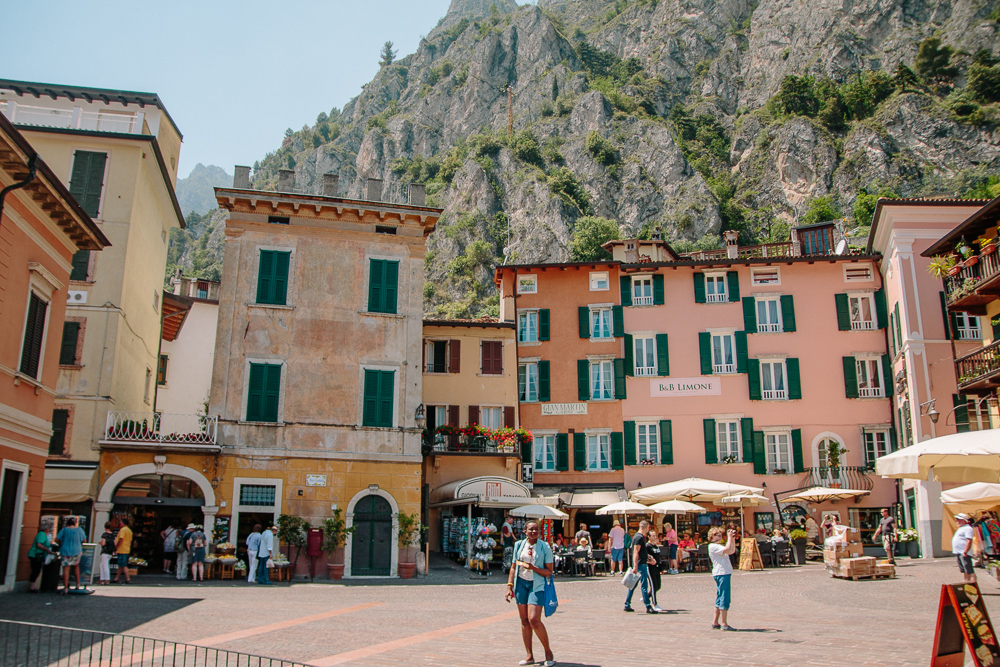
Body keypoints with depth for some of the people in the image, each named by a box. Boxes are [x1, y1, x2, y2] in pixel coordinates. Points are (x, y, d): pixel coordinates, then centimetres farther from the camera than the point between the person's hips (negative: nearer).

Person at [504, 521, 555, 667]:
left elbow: (549, 572, -5)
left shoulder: (544, 547, -5)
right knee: (524, 620, 5)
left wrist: (534, 568, -20)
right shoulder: (519, 545, 6)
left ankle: (548, 651, 5)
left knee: (534, 620, -14)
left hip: (537, 585, -4)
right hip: (521, 583, 4)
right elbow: (514, 567, 11)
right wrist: (509, 586, 5)